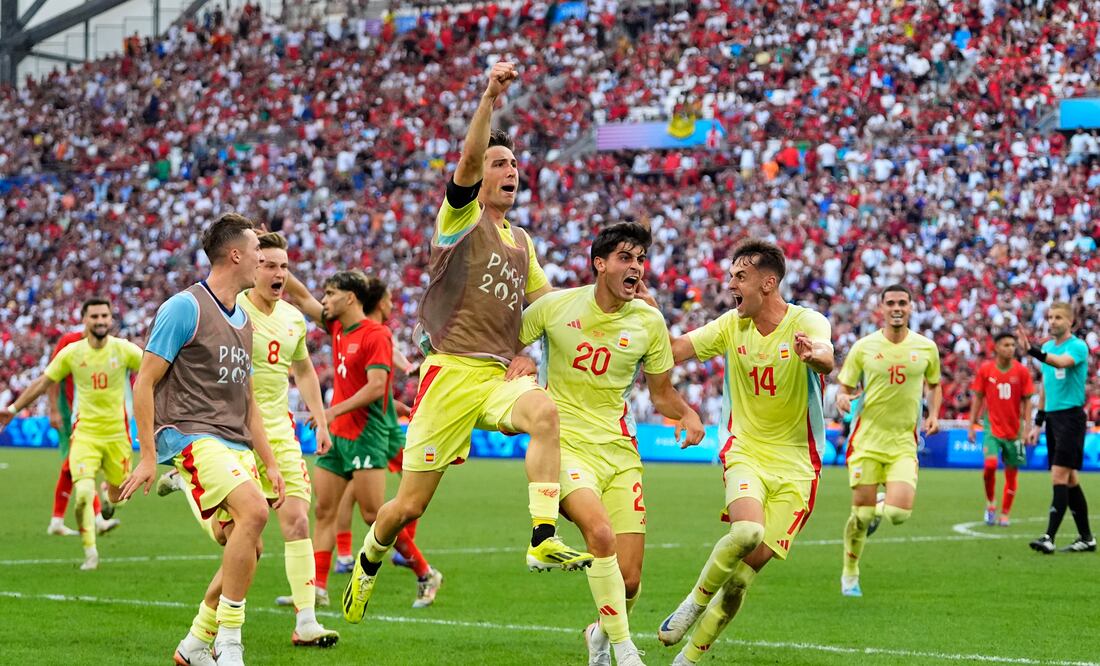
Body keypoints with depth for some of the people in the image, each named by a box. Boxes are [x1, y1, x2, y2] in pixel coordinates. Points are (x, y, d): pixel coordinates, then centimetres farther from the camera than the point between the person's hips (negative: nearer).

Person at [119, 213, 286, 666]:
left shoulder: (244, 320, 19)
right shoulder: (184, 308, -7)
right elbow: (144, 383, -7)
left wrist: (270, 463, 20)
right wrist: (148, 456, -11)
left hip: (235, 446, 9)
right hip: (190, 436, -9)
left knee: (248, 549, 1)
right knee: (253, 511, -27)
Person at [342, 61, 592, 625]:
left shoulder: (521, 242, 19)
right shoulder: (460, 218, 1)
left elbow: (549, 304, 29)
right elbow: (467, 159, -17)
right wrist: (489, 98, -31)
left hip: (498, 376, 4)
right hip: (452, 371, -4)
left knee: (543, 410, -32)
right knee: (410, 504, 0)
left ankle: (544, 541, -36)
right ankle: (368, 561, 33)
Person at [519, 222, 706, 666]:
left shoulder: (649, 321, 2)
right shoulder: (556, 306, -3)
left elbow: (661, 393, 13)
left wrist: (688, 414, -6)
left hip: (619, 450, 3)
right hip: (564, 442, -3)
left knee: (629, 580, -3)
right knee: (600, 531, -31)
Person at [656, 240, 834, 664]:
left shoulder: (807, 322, -12)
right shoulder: (732, 325, 1)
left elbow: (827, 361, -33)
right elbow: (672, 350, -1)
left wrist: (813, 356, -57)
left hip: (795, 465, -1)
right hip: (744, 451, 1)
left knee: (749, 566, -4)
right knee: (746, 532, -29)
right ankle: (695, 602, -3)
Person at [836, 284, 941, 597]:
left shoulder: (926, 347, 3)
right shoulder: (863, 347, -2)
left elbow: (934, 384, 20)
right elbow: (845, 387, 6)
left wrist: (933, 414, 2)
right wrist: (842, 398, -18)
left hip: (904, 442, 1)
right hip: (867, 440, -1)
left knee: (899, 512, -16)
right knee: (861, 514, -3)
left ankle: (879, 508, 23)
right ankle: (850, 575, 19)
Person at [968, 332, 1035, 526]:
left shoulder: (1021, 371, -2)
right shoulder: (985, 369, -2)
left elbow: (1026, 401, 2)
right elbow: (977, 398, 5)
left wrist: (1026, 427, -6)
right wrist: (972, 426, 4)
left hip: (1014, 430, 1)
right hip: (992, 427, -1)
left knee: (1011, 473, 4)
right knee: (990, 464, -21)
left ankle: (1005, 514, 18)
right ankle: (990, 503, 1)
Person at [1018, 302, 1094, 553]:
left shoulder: (1078, 346, -10)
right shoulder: (1047, 347, 14)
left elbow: (1061, 362, -32)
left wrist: (1032, 350, -47)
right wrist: (1038, 422, 20)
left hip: (1071, 416, -8)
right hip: (1052, 417, 8)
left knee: (1060, 476, -13)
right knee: (1070, 480, 10)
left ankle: (1049, 537, -18)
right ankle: (1086, 537, 16)